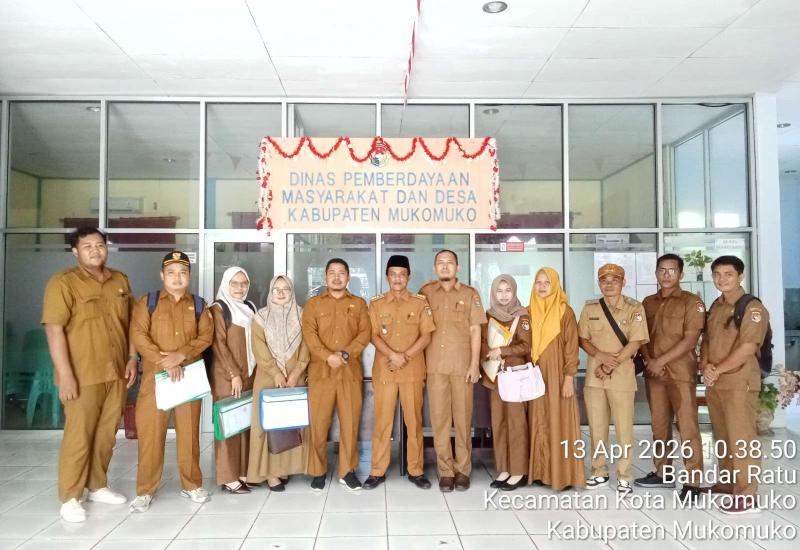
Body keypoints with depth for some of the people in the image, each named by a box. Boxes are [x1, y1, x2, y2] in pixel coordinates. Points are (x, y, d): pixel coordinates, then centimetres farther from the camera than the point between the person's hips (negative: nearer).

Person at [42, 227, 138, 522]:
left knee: (106, 434, 13)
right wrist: (65, 374, -18)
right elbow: (54, 330, -14)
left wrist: (132, 358, 9)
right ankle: (69, 497, 16)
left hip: (116, 372, 5)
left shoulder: (120, 281, 10)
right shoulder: (62, 282, -8)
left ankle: (97, 486, 29)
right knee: (78, 436, 1)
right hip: (82, 375, -5)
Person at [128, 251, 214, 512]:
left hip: (189, 376, 2)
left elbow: (206, 336, -1)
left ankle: (192, 484, 19)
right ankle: (145, 490, 13)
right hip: (155, 376, -1)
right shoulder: (147, 302, 4)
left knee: (189, 430, 7)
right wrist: (164, 361, -18)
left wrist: (181, 355, -17)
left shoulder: (198, 305, 9)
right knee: (150, 432, 1)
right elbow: (138, 336, -7)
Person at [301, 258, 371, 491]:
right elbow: (309, 334, -3)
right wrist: (328, 356, -18)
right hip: (320, 371, -1)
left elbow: (365, 333, 1)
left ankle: (347, 471, 15)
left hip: (351, 371, 1)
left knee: (350, 422, 3)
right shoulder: (313, 304, 9)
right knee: (319, 422, 1)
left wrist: (346, 354, -14)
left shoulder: (359, 304, 12)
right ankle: (318, 471, 15)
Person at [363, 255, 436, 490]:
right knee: (382, 421, 3)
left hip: (413, 371, 0)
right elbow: (374, 336, 0)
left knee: (414, 420, 5)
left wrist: (405, 357, -14)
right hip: (384, 371, 0)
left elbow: (426, 336, -2)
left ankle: (416, 470, 16)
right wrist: (393, 355, -16)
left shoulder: (420, 302, 3)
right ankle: (378, 471, 13)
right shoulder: (376, 303, 5)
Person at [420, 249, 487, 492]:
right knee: (439, 418, 3)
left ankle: (463, 470, 16)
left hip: (462, 365, -1)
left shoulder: (470, 294, 5)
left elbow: (475, 331, 2)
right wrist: (420, 362, 3)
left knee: (463, 418, 4)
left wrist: (474, 364, -6)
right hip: (435, 365, 1)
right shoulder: (426, 292, 8)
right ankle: (445, 471, 12)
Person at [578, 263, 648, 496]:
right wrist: (600, 355, -11)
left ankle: (624, 477, 13)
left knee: (624, 428, 1)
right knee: (596, 427, 11)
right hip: (594, 376, 4)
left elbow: (635, 343, -9)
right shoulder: (590, 308, 6)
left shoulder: (635, 308, -4)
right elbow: (582, 339, 7)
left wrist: (610, 365, -13)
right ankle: (599, 473, 24)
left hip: (622, 376, -3)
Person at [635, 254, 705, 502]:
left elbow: (690, 340, -11)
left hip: (681, 373, -5)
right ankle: (662, 473, 22)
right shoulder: (648, 303, 12)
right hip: (653, 374, 5)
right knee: (659, 425, 11)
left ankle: (693, 482, 2)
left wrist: (661, 361, -15)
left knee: (687, 428, -4)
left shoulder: (692, 302, -3)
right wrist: (649, 360, -5)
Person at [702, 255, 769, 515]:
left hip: (739, 382, -7)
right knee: (722, 436, 15)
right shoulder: (715, 306, 14)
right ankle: (727, 482, 28)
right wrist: (705, 365, -3)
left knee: (741, 439, -3)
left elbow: (747, 349, -18)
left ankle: (746, 496, 3)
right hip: (714, 383, 7)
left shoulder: (753, 308, -10)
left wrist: (717, 369, -12)